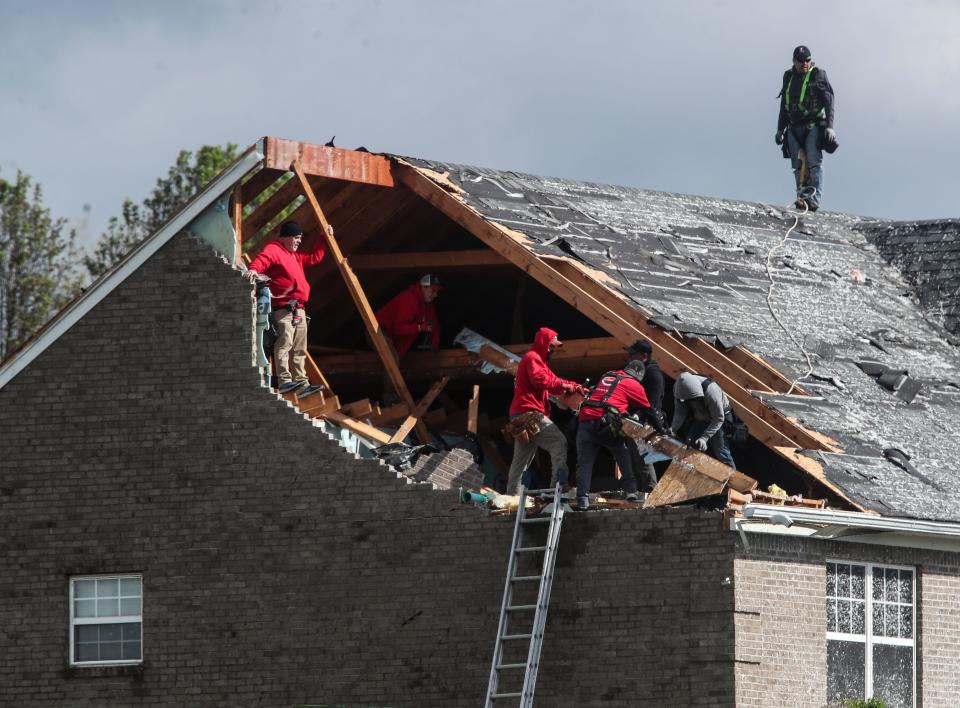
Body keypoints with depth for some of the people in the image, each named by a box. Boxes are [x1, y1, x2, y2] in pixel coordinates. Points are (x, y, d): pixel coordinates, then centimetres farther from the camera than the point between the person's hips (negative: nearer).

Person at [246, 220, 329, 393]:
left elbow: (314, 257, 37)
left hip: (298, 308, 10)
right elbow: (263, 259, -23)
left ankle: (301, 381, 16)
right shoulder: (273, 249, -3)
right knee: (285, 342, -19)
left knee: (299, 348, 11)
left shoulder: (295, 255, 27)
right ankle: (285, 381, -27)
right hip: (283, 307, -10)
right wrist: (254, 269, -44)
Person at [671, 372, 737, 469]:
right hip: (701, 418, 6)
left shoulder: (710, 391, -39)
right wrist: (673, 429, -27)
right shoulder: (679, 389, -25)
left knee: (721, 453, -9)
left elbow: (718, 419, -30)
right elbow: (679, 412, -11)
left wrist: (704, 438, -35)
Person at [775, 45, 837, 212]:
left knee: (814, 162, -15)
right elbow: (784, 106, 24)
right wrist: (780, 129, 21)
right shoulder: (789, 77, 16)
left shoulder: (818, 76, 1)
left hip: (814, 127, -5)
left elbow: (829, 102, -4)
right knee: (798, 166, -2)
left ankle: (814, 199, -22)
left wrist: (829, 126, -14)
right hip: (794, 128, 5)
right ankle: (802, 197, -4)